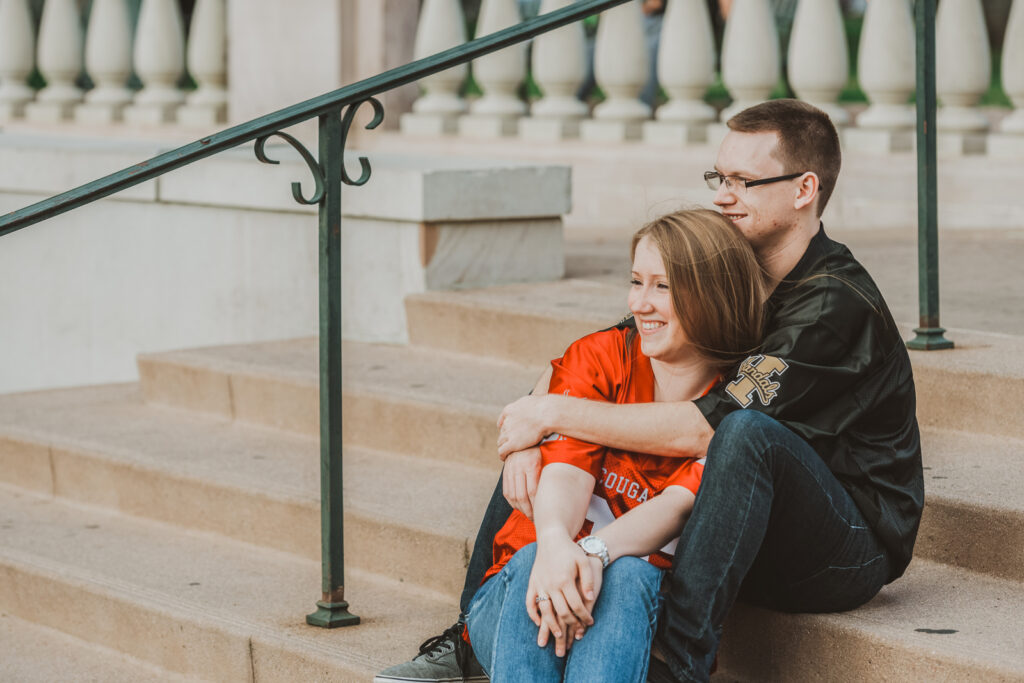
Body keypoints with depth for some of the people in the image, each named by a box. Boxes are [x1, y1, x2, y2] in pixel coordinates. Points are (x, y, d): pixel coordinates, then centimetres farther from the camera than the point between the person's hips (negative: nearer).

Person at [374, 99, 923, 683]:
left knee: (747, 430, -38)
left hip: (850, 552, -8)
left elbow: (700, 430, -32)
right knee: (541, 451, 5)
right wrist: (528, 436, -17)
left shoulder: (837, 303, -23)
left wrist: (556, 414, -23)